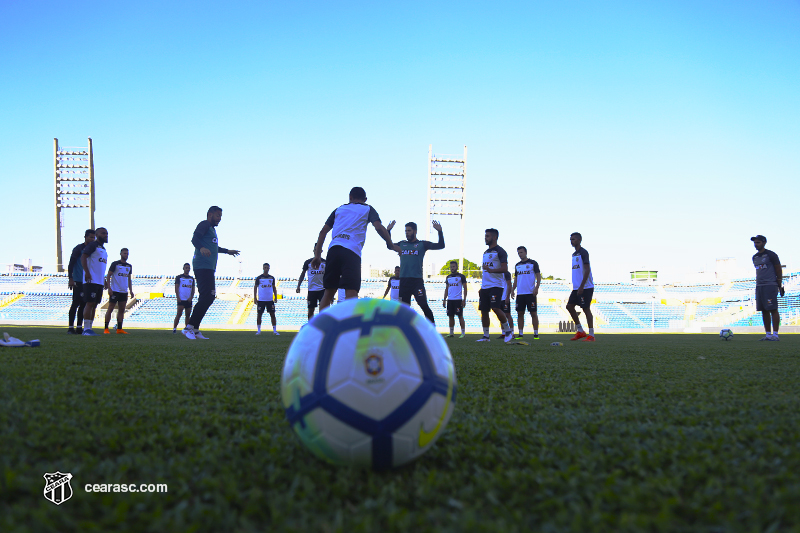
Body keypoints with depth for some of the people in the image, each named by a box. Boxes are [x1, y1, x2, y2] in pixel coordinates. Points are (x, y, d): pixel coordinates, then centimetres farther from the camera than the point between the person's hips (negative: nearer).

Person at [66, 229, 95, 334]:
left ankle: (79, 327, 10)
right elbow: (71, 264, -8)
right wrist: (71, 279, -15)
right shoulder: (78, 249, -4)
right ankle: (71, 328, -3)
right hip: (78, 282, -7)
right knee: (76, 303, -7)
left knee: (83, 304, 6)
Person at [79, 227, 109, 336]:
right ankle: (86, 329, -10)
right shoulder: (93, 245, -5)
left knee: (94, 305, 8)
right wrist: (87, 272, -25)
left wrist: (104, 279, 23)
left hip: (100, 281, 9)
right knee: (90, 303, -10)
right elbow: (83, 257, -16)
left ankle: (89, 328, 12)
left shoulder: (103, 249, 22)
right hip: (91, 280, -9)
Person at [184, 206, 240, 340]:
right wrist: (201, 248, -37)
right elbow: (195, 239, -18)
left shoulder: (212, 229, 27)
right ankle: (189, 328, -17)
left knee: (209, 298, 7)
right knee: (206, 297, -18)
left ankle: (195, 330, 9)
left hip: (209, 268, 10)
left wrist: (227, 251, 53)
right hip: (203, 266, -10)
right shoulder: (204, 225, -2)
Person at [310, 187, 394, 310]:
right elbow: (379, 227, -1)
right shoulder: (368, 209, 17)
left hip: (333, 249, 4)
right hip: (351, 251, -4)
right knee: (351, 292, -11)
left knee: (328, 292, 11)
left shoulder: (339, 209, 26)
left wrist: (317, 255, 19)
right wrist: (392, 245, 8)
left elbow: (323, 231, 19)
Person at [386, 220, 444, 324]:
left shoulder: (422, 244, 5)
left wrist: (439, 231, -13)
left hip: (417, 280, -4)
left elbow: (440, 245, -1)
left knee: (424, 305, -12)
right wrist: (388, 231, 22)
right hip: (403, 280, 4)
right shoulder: (402, 244, 16)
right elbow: (390, 246, 31)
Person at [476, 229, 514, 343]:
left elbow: (505, 269, -16)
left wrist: (491, 270, -30)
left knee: (495, 308, -18)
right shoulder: (486, 253, 20)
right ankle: (486, 336, 14)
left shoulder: (500, 251, -6)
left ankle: (508, 330, 0)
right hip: (485, 286, 8)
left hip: (496, 285, -8)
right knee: (484, 311, 6)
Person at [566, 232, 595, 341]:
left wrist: (581, 286, -21)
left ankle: (591, 335, -1)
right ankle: (580, 331, 14)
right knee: (569, 306, 6)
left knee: (586, 308, -7)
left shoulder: (583, 252, -10)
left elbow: (587, 270, -17)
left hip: (586, 287, -9)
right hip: (576, 287, 9)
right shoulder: (574, 254, 17)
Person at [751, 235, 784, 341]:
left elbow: (779, 270, -2)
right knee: (764, 311, 4)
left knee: (773, 309, -9)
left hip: (770, 285, -7)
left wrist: (779, 285, -4)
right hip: (759, 286, 7)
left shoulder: (771, 255, -3)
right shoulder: (755, 257, 17)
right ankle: (768, 334, 7)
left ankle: (775, 334, -9)